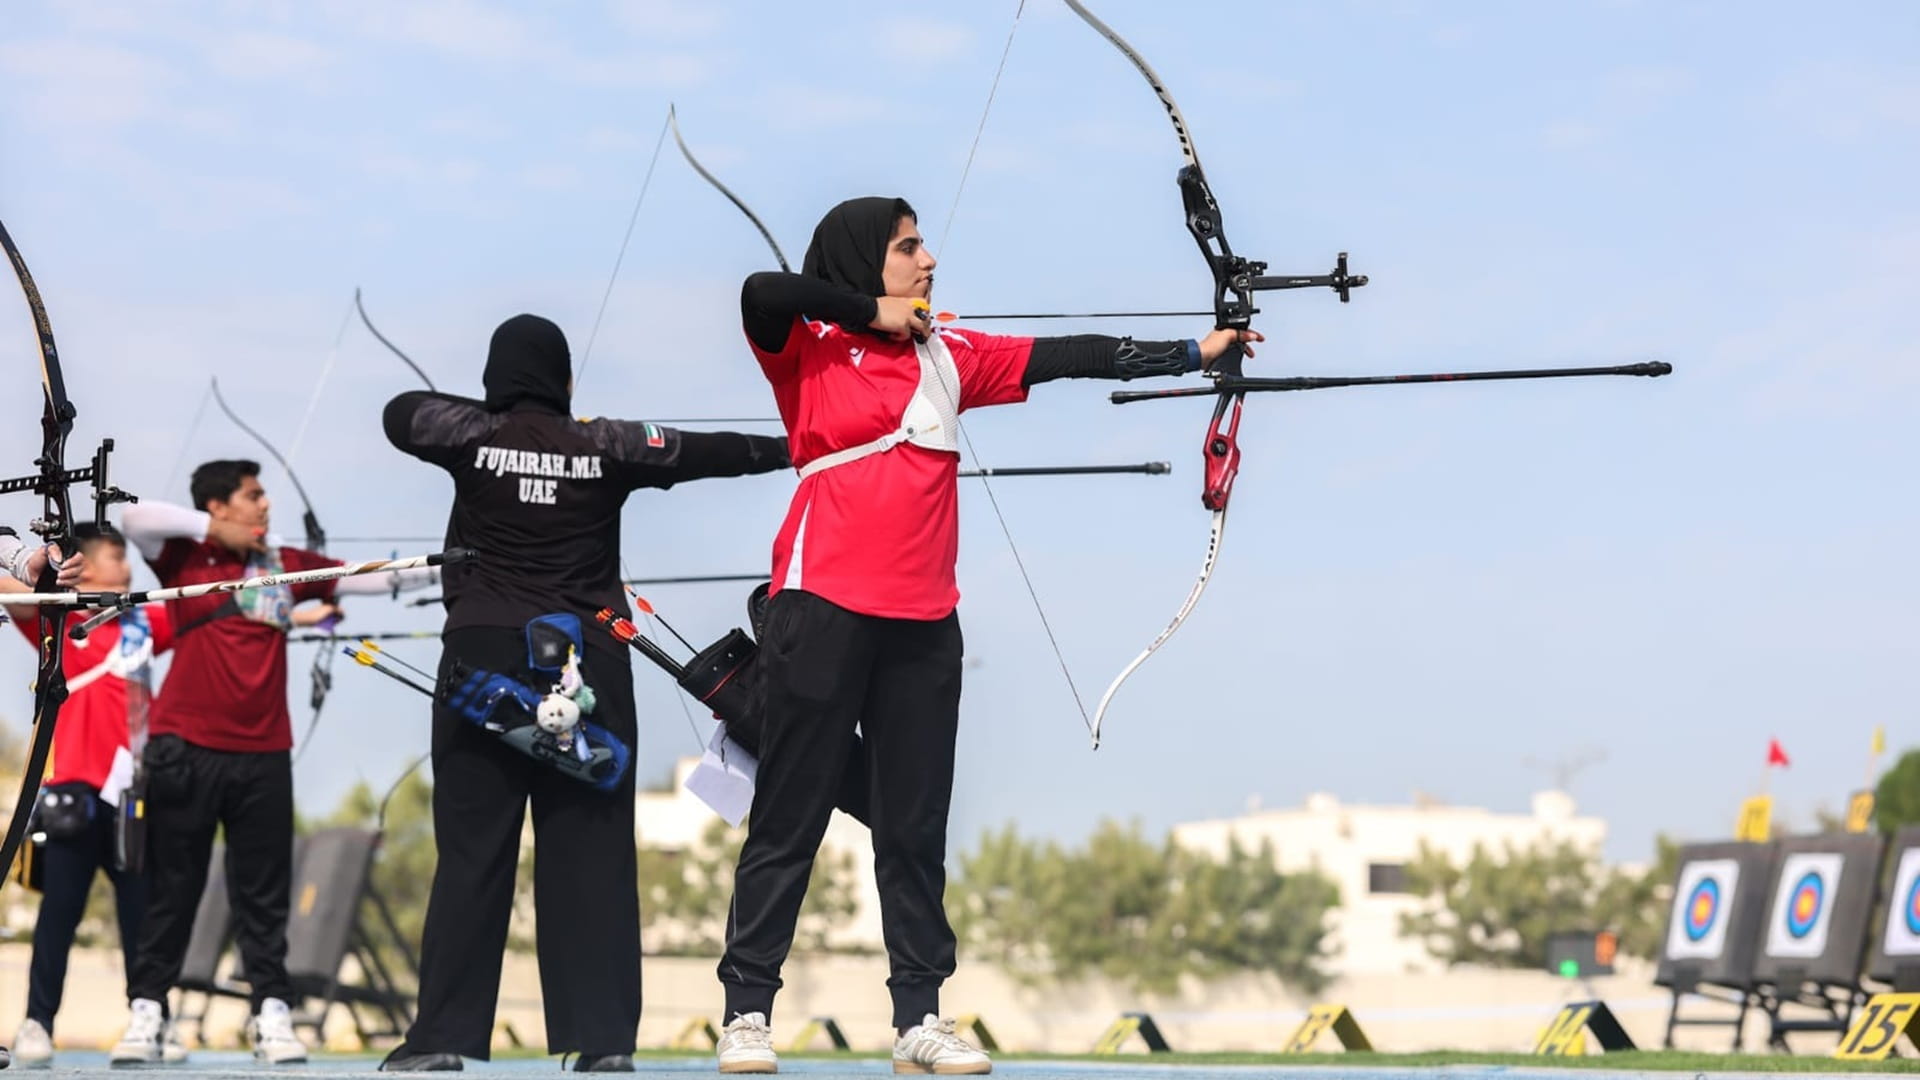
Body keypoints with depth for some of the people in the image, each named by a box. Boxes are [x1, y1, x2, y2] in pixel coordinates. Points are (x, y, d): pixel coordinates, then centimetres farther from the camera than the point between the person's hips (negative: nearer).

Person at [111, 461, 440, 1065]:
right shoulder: (184, 557, 2)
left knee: (264, 894, 4)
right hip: (185, 749, -3)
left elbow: (375, 579, 11)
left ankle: (272, 1015, 7)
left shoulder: (285, 564, 11)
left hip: (262, 754, 3)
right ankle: (146, 1014, 7)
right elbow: (134, 519, -15)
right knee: (170, 890, 2)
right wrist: (217, 532, -9)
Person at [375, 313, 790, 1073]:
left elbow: (400, 411, 19)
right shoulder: (604, 447, 2)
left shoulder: (474, 437, 1)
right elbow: (708, 452, 11)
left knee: (471, 854, 1)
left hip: (486, 658, 0)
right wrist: (790, 450, 23)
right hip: (587, 667, 0)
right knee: (590, 856, 2)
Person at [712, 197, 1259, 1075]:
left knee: (916, 824, 8)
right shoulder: (807, 352, -1)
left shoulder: (948, 358, 12)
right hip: (823, 610, -5)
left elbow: (1070, 358, 11)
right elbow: (762, 293, -20)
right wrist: (871, 313, -9)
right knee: (790, 816, -1)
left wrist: (1192, 353, 9)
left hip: (923, 623, 5)